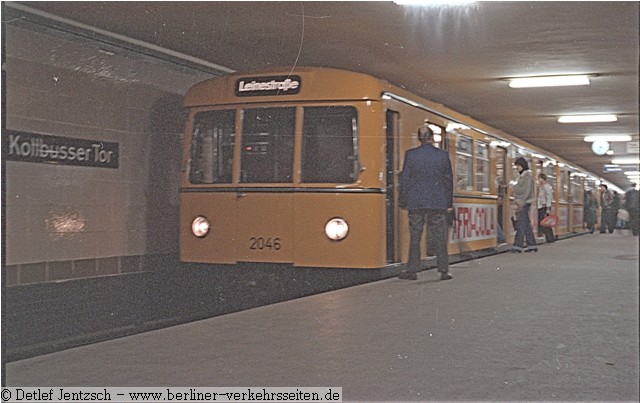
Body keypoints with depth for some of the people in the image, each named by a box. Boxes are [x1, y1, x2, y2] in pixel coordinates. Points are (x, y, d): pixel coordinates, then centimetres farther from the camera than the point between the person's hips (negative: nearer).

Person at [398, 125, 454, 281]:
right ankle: (444, 271, 7)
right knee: (439, 237, 5)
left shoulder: (410, 154, -4)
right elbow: (448, 180, 4)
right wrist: (449, 203, 12)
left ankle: (412, 270, 8)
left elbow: (405, 179, -1)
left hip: (416, 203, 0)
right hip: (438, 202, 1)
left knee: (415, 237, 6)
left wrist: (403, 202, 7)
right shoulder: (443, 155, -1)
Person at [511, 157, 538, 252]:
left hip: (524, 203, -9)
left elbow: (527, 191, -17)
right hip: (521, 203, 9)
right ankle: (532, 245, 12)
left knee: (520, 225, -13)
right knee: (526, 225, 9)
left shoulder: (528, 175, -9)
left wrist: (521, 203, -23)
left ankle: (518, 246, -16)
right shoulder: (521, 176, 18)